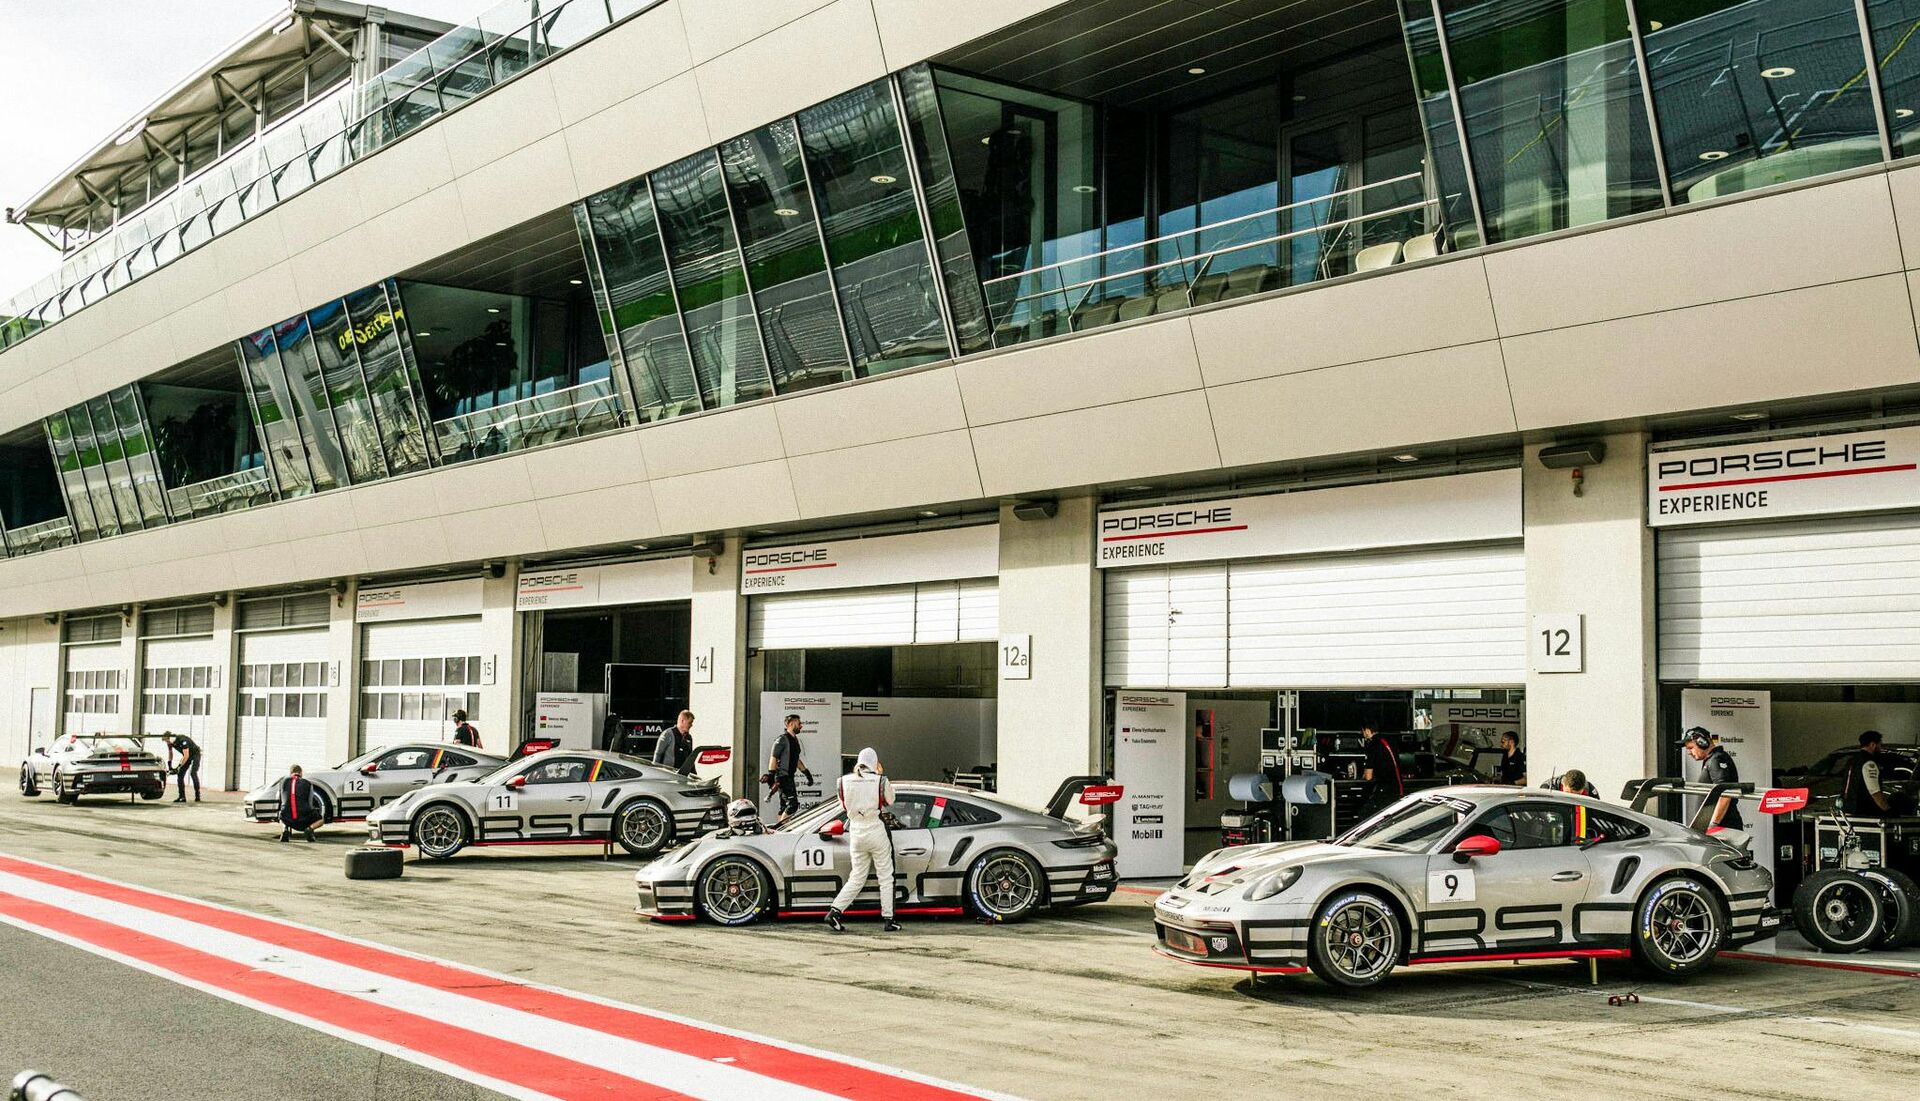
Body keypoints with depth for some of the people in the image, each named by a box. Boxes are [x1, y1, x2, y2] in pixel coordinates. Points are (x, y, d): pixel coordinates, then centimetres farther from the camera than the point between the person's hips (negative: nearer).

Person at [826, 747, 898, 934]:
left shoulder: (845, 781, -3)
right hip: (876, 832, -3)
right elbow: (890, 801, 8)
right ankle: (889, 920, 10)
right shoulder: (880, 781, -10)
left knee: (857, 878, 13)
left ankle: (835, 911, -1)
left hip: (856, 833, 3)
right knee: (886, 877, 9)